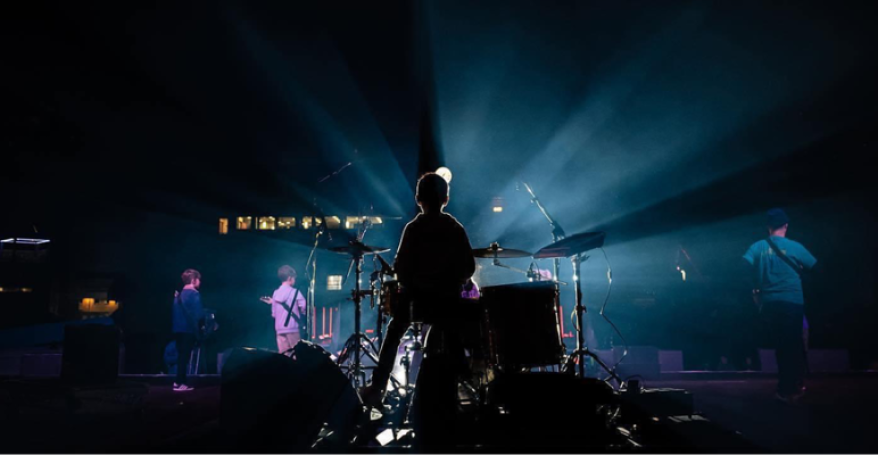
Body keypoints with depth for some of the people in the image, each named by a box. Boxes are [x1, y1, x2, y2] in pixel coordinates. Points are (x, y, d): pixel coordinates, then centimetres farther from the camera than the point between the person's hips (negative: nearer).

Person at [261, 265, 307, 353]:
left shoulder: (276, 293, 10)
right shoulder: (295, 292, -4)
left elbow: (273, 313, 11)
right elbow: (304, 307, -12)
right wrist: (302, 311, 9)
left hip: (279, 328, 5)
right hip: (292, 327, -5)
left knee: (283, 355, 6)